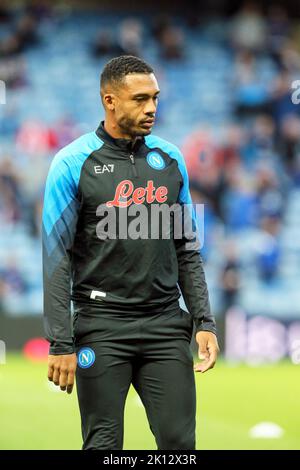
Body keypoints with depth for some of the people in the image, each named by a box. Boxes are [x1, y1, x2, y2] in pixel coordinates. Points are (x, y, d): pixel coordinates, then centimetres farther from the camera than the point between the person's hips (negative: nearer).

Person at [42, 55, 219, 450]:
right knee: (104, 445, 0)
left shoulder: (170, 159, 9)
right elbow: (56, 258, -7)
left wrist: (204, 322, 5)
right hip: (102, 326, -4)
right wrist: (61, 344, -13)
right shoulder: (74, 164, -5)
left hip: (166, 325, 4)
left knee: (179, 442, 0)